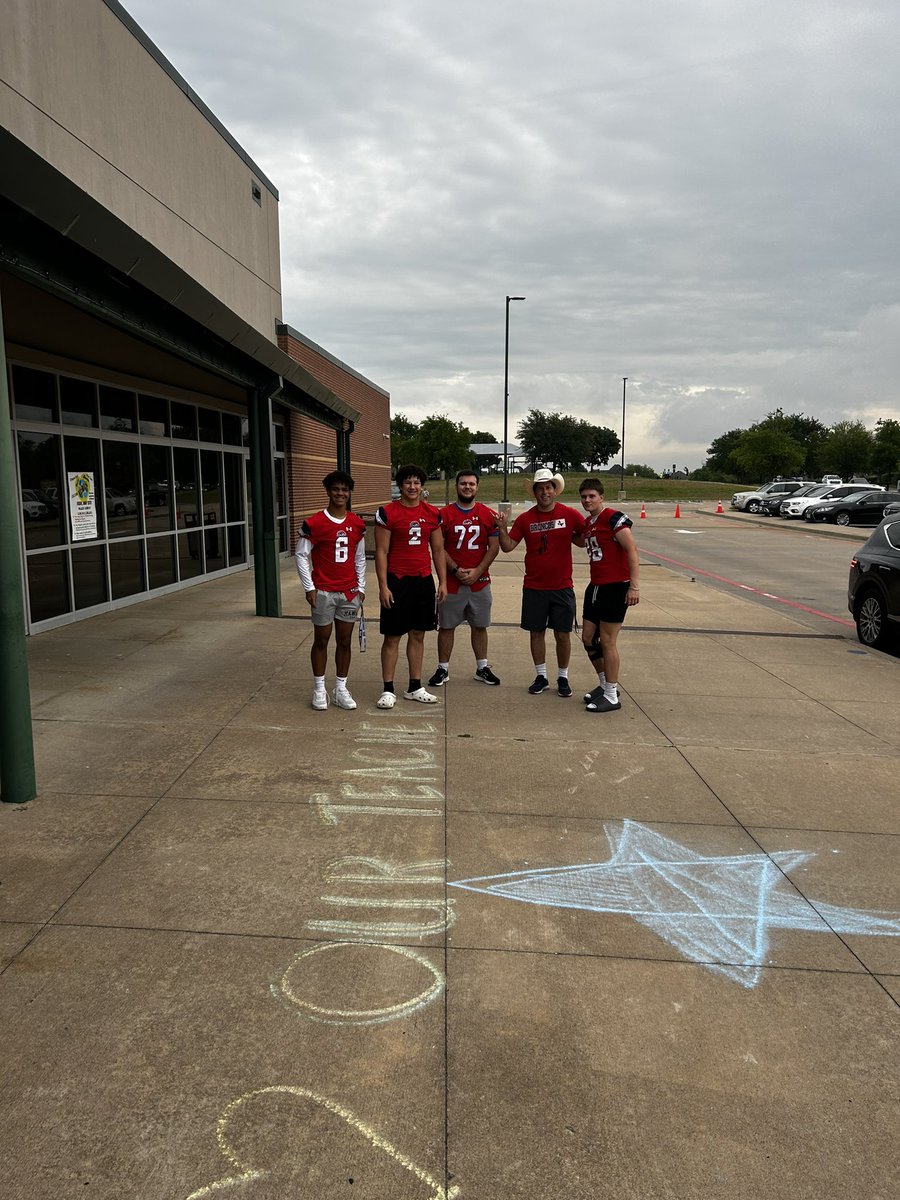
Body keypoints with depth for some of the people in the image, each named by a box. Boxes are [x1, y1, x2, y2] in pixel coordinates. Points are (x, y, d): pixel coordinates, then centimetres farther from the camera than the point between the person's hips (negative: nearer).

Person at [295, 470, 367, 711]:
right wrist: (309, 587, -8)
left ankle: (341, 689, 19)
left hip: (350, 592, 4)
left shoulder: (358, 524, 5)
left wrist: (361, 587, 9)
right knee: (321, 640, 6)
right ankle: (319, 689, 17)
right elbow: (301, 555, -5)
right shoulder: (314, 523, -8)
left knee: (344, 641, 9)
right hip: (323, 592, -3)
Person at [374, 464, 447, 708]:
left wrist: (443, 582, 7)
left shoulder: (432, 513, 7)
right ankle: (388, 690, 9)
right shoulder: (387, 513, -6)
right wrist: (383, 586, -12)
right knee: (392, 637, 1)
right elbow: (381, 552, -7)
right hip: (397, 581, -4)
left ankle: (415, 687, 20)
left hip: (424, 581, 5)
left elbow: (438, 550, 12)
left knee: (418, 635, 11)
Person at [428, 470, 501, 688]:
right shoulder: (444, 514, -1)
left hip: (480, 581, 1)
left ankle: (482, 668, 23)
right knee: (446, 626, 5)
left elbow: (494, 547, 1)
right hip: (451, 582, -1)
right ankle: (443, 669, 15)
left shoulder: (488, 514, 3)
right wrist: (456, 570, -13)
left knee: (479, 626, 11)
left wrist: (477, 571, -10)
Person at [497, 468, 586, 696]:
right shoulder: (525, 519, 0)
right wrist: (502, 528, -17)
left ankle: (563, 678, 21)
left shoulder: (570, 515, -3)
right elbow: (507, 546, 0)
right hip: (534, 588, 1)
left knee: (563, 634, 5)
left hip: (562, 587, -1)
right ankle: (541, 677, 23)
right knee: (536, 633, 8)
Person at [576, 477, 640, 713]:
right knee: (588, 638, 12)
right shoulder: (587, 523, 13)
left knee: (606, 641, -4)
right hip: (596, 587, 9)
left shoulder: (614, 519, -12)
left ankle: (612, 696, 8)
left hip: (616, 587, -9)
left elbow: (632, 551, -18)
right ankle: (604, 684, 30)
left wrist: (634, 585, -22)